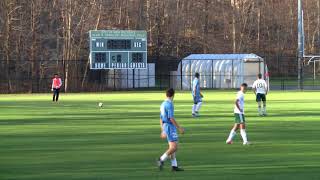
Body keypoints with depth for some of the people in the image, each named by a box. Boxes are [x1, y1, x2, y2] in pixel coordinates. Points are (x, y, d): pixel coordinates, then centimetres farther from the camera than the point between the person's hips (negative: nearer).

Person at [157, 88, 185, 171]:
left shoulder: (163, 104, 13)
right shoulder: (169, 104, -15)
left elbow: (161, 119, 17)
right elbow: (171, 118, -21)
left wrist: (163, 131, 21)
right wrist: (179, 128, -16)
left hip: (165, 127, 9)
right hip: (170, 127, -9)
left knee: (172, 147, 9)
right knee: (174, 147, -10)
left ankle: (174, 166, 8)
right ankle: (161, 160, -12)